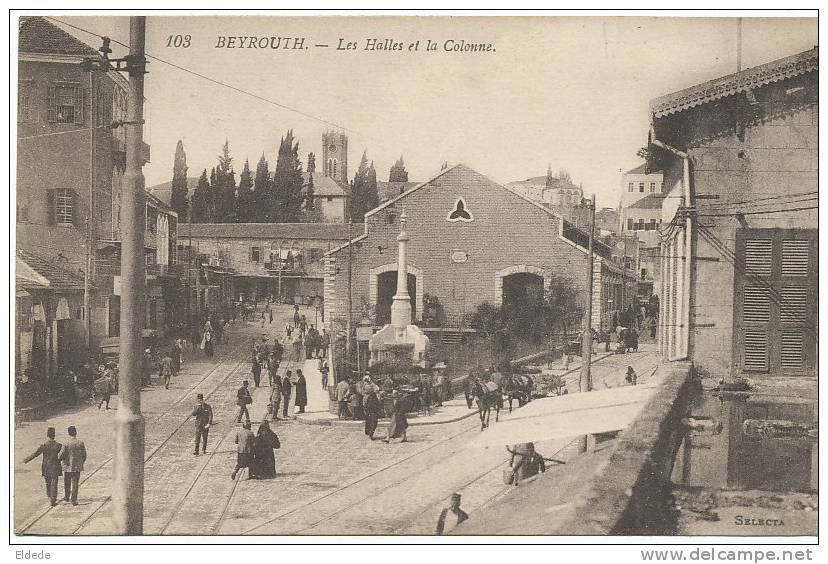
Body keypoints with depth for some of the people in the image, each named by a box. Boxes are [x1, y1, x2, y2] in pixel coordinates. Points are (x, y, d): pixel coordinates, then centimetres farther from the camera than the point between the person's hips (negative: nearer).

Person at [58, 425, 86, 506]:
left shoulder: (66, 444, -14)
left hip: (68, 466, -1)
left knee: (67, 483, 18)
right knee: (75, 483, 6)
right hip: (77, 467, 1)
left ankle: (67, 497, 33)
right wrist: (81, 463, 15)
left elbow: (61, 455, -13)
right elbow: (84, 455, -2)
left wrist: (58, 458, 10)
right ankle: (74, 500, 3)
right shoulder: (81, 443, -7)